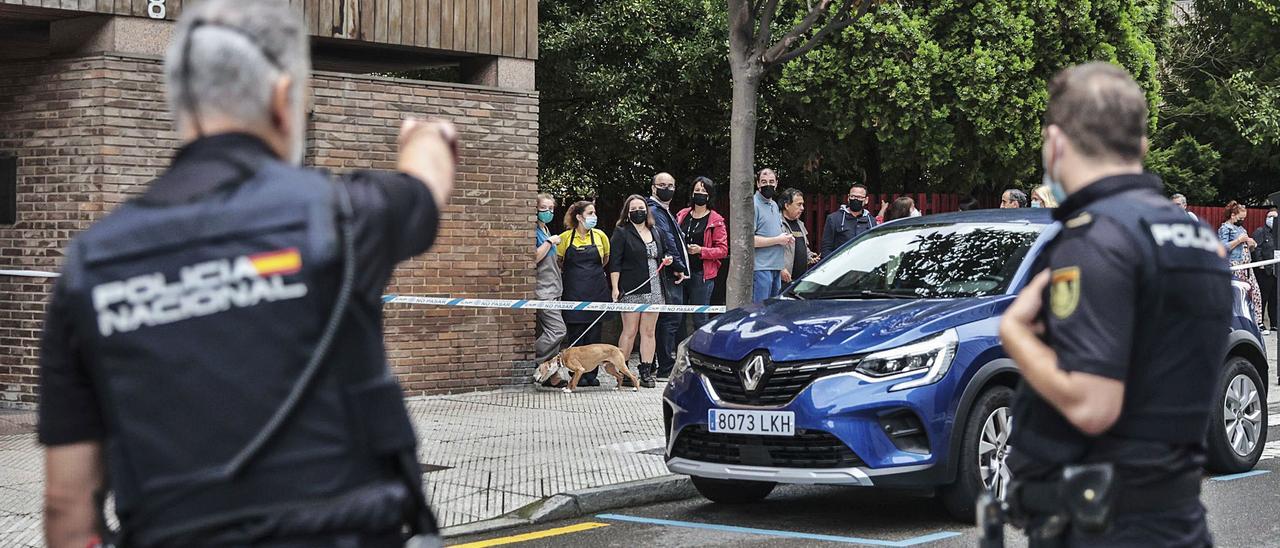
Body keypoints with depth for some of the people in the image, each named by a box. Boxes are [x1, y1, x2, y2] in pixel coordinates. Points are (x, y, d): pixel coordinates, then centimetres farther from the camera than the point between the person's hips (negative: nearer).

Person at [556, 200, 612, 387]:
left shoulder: (600, 236, 4)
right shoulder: (566, 237, -2)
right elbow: (558, 261, 11)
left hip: (597, 290, 2)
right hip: (574, 292, -2)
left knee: (594, 333, 3)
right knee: (575, 333, -2)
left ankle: (592, 374, 9)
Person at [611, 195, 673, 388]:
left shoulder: (655, 232, 16)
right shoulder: (621, 233, -1)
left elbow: (663, 253, 31)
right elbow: (615, 263, -6)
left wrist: (667, 259, 7)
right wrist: (615, 288, -14)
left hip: (653, 289, 5)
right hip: (631, 290, -5)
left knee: (649, 331, 4)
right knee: (630, 331, -5)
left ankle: (646, 372, 7)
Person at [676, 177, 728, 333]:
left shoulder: (716, 221, 0)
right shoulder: (681, 215, 13)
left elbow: (723, 250, -3)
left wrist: (701, 250, -17)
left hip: (702, 274, -4)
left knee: (699, 320, -3)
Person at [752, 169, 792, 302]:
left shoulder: (774, 205, 19)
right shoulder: (754, 205, -11)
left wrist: (786, 238, 7)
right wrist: (778, 240, -15)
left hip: (776, 267, 9)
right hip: (761, 267, -9)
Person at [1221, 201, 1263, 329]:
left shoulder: (1241, 228, 23)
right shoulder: (1224, 228, -3)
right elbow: (1223, 247, -15)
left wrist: (1251, 245, 9)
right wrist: (1239, 240, -16)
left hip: (1246, 265, 8)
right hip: (1234, 266, -8)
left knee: (1255, 293, 1)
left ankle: (1257, 322, 2)